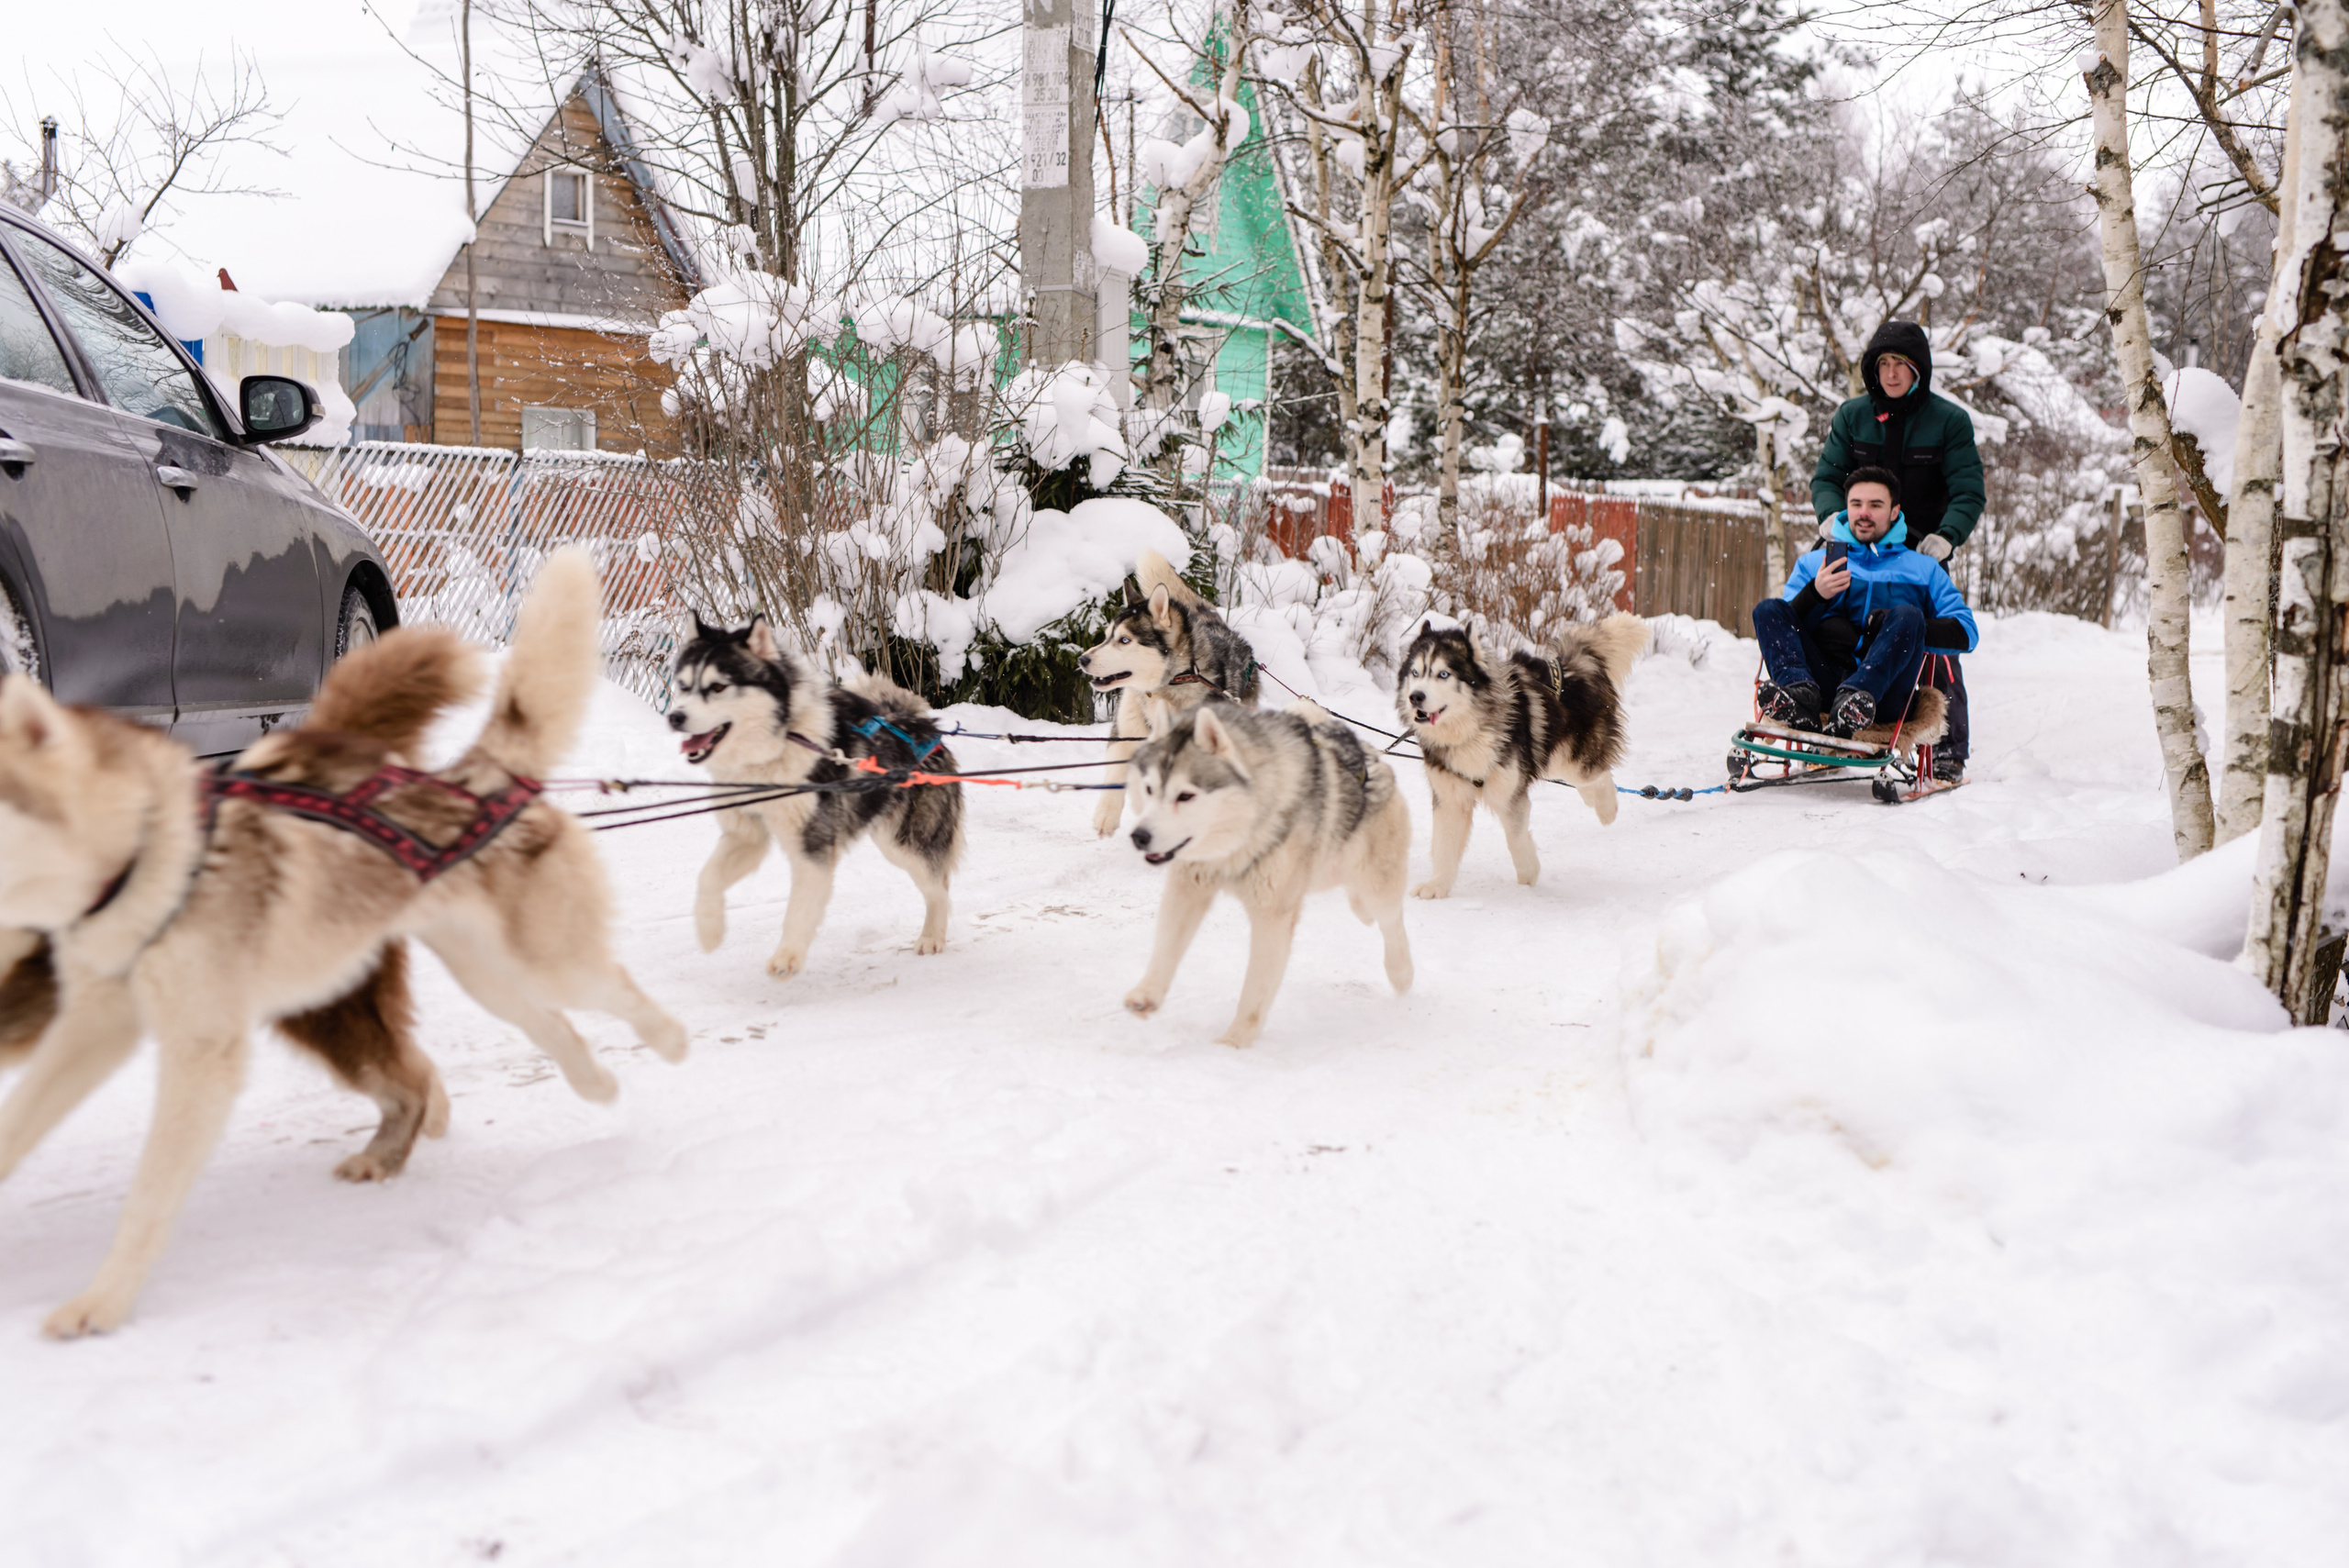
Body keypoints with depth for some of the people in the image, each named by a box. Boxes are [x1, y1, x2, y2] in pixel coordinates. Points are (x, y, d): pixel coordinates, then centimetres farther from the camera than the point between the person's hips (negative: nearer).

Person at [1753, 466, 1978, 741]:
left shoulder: (1924, 569, 26)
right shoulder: (1813, 563, 28)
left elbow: (1966, 633, 12)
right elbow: (1783, 623, 15)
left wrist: (1902, 630, -4)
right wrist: (1815, 594, -4)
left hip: (1884, 688, -1)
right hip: (1823, 675, 1)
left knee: (1907, 615, -27)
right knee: (1768, 608, -18)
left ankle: (1855, 697, -51)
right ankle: (1799, 691, -44)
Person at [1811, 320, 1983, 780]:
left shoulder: (1949, 421, -1)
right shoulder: (1851, 416, 6)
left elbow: (1969, 492, -3)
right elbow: (1827, 476, 8)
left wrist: (1946, 535, -22)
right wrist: (1831, 514, -14)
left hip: (1923, 554, -3)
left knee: (1935, 647, -8)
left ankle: (1950, 750, 1)